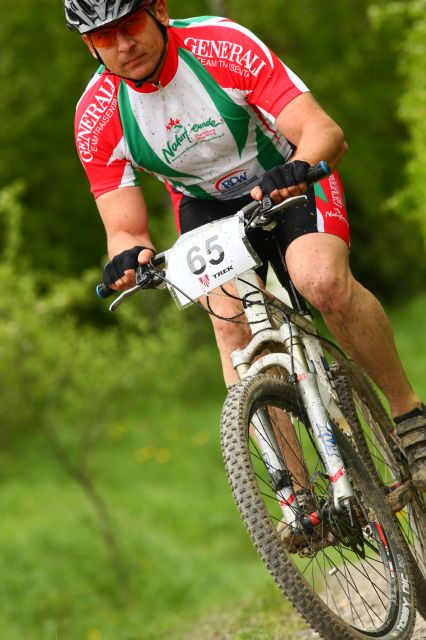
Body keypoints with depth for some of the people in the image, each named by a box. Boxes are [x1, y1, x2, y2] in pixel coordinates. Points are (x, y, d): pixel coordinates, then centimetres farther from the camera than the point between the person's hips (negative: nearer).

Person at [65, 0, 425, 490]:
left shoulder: (224, 47, -30)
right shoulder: (97, 118, -21)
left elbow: (325, 131, -34)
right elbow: (124, 229, -19)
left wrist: (298, 169, -57)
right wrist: (130, 255, -43)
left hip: (289, 177, -2)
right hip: (206, 202, 3)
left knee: (324, 281, -31)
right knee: (232, 324, -22)